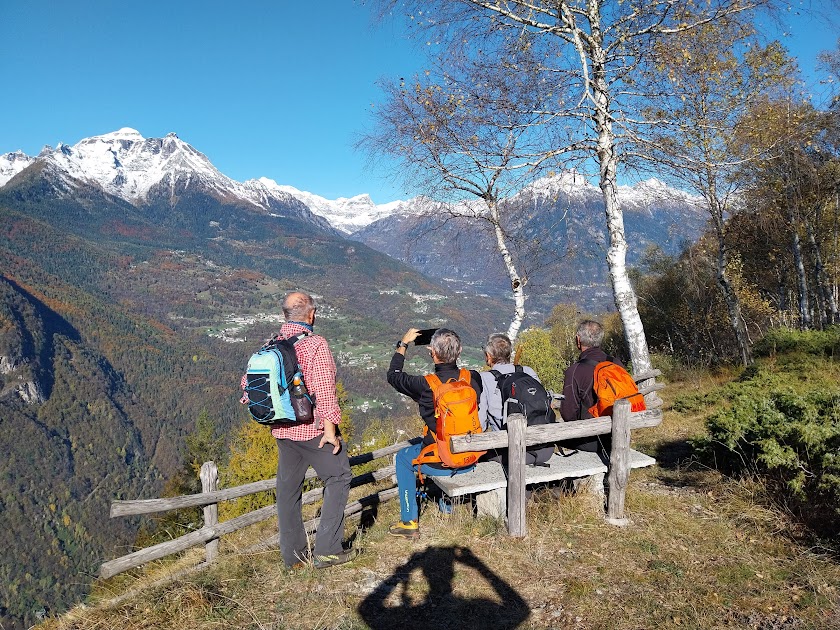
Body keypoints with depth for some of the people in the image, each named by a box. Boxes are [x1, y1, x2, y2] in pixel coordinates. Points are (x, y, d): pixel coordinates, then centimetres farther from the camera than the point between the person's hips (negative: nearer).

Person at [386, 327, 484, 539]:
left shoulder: (426, 385, -21)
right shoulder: (473, 378, -12)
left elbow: (393, 376, -1)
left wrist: (403, 344, 10)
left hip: (441, 464, -4)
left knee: (402, 457, 26)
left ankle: (410, 522, 27)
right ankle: (448, 508, 48)